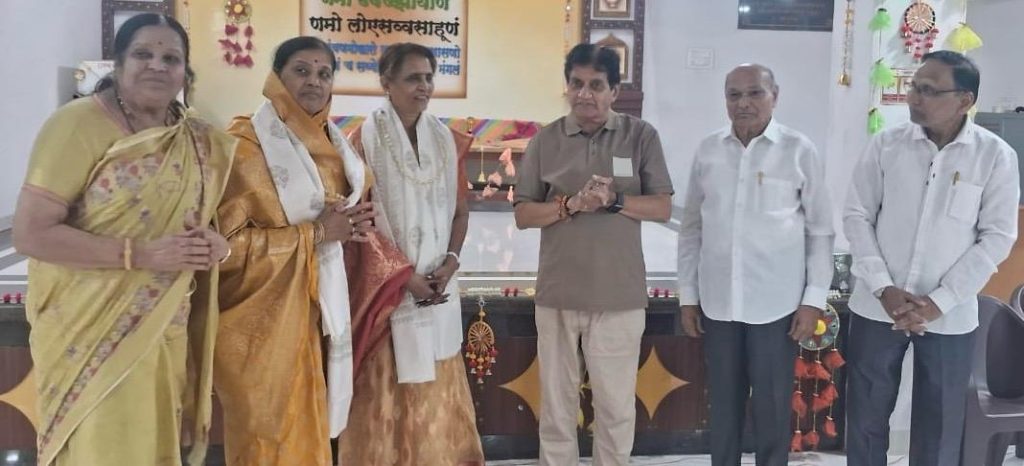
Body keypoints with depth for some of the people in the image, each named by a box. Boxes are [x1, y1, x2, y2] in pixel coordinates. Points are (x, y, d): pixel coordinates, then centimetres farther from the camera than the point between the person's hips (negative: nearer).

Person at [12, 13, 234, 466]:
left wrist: (215, 243, -6)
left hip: (167, 333, 6)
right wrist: (142, 254, -22)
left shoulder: (200, 141, 6)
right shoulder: (78, 124, -12)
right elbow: (31, 233, -17)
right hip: (93, 334, -5)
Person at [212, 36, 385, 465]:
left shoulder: (331, 142, 10)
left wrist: (349, 226, 1)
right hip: (265, 311, -7)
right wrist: (316, 232, -18)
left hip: (316, 306, 7)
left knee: (308, 430, 14)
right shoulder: (247, 144, -14)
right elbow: (226, 240, -19)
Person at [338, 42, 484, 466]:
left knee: (440, 391, 10)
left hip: (440, 285, 4)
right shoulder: (365, 140, -6)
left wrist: (450, 262, -5)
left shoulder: (447, 140, 8)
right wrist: (404, 274, -13)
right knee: (389, 393, 1)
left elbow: (460, 209, 11)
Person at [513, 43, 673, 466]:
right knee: (556, 404, 14)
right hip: (558, 294, 1)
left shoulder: (641, 136, 0)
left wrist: (614, 200, -18)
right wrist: (571, 204, -17)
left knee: (617, 407, 11)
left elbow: (662, 208, -1)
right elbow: (523, 214, 0)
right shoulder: (545, 140, 2)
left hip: (620, 296, -1)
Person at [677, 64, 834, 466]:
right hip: (717, 302, 3)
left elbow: (820, 230, -1)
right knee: (723, 404, 14)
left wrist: (814, 299, -5)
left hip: (776, 304, -2)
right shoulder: (707, 150, 3)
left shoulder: (799, 151, -4)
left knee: (772, 408, 8)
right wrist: (687, 295, 7)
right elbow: (691, 227, 8)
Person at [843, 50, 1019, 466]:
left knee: (939, 425, 11)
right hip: (876, 307, 1)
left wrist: (939, 301, -13)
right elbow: (857, 215, -1)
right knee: (865, 415, 11)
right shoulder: (886, 144, -3)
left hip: (949, 317, -1)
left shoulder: (995, 155, -6)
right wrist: (883, 288, -11)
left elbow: (997, 237, -5)